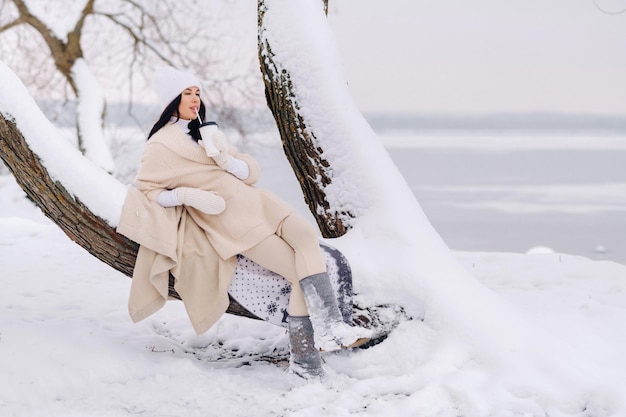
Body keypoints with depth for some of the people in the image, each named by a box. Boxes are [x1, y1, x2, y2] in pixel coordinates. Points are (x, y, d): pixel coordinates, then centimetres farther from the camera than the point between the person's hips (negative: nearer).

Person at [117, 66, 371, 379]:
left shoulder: (206, 132, 22)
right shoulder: (160, 147, 3)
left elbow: (251, 172, 15)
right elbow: (145, 192, -1)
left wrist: (227, 161, -8)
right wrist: (187, 194, -17)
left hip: (254, 202, 6)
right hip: (226, 221, -6)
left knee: (306, 236, -25)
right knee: (301, 271, -19)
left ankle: (328, 329, -34)